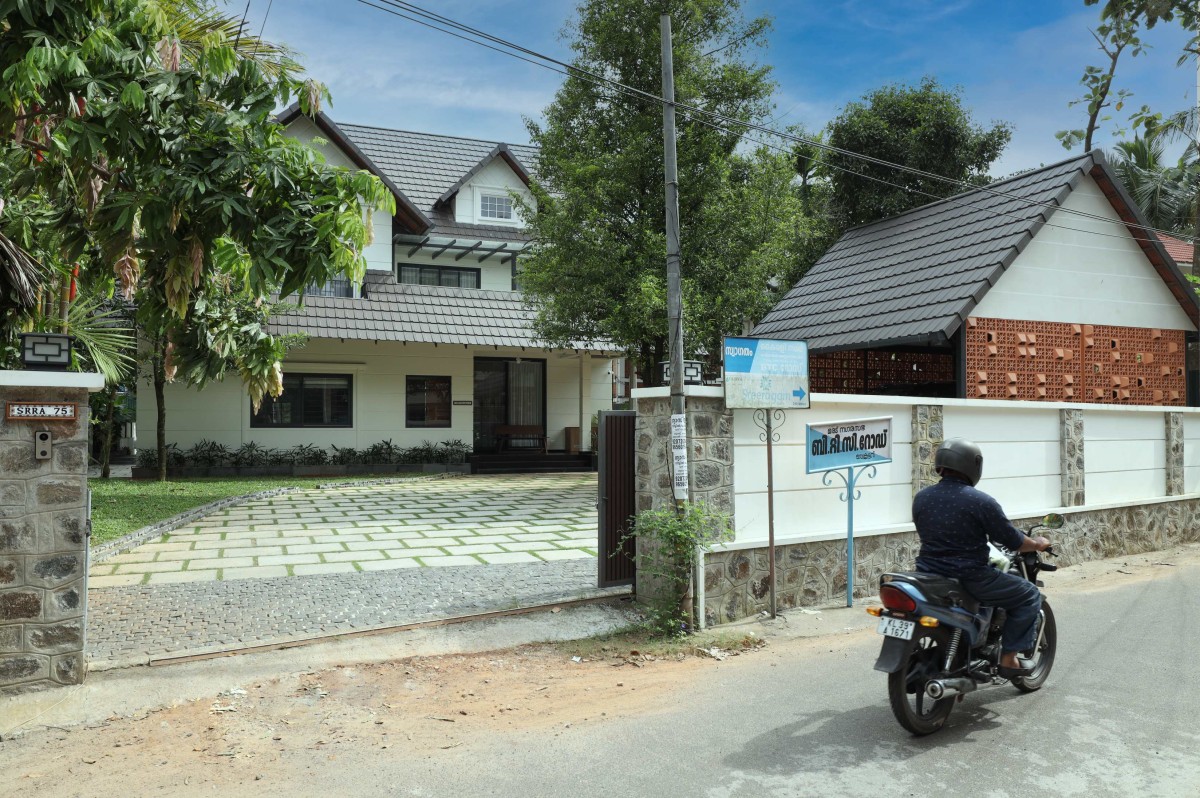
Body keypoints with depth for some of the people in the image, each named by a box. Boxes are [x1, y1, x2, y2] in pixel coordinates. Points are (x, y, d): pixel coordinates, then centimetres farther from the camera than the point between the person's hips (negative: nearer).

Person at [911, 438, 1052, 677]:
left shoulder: (920, 498, 2)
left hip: (928, 576, 6)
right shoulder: (980, 501, -14)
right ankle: (1009, 657, 12)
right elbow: (1013, 541, -5)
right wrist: (1038, 544, 15)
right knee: (1029, 595, 13)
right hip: (969, 580, -6)